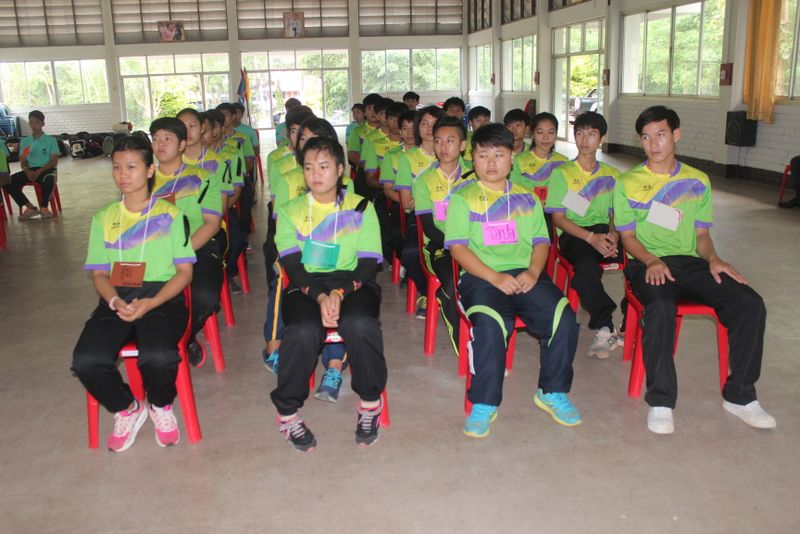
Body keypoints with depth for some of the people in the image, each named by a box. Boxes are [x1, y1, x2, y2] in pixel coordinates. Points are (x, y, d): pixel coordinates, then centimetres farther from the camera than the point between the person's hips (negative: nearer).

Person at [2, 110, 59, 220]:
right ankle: (30, 207, -16)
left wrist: (39, 171, -19)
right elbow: (23, 162, 11)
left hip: (46, 169, -4)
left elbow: (54, 162, -4)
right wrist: (27, 171, -14)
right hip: (30, 170, 4)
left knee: (49, 180, -41)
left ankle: (43, 207, -18)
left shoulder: (51, 140, 5)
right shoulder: (24, 141, 15)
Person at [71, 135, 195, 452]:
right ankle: (126, 409, 7)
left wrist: (150, 304, -15)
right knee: (86, 361, -26)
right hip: (117, 299, 3)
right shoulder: (103, 218, 17)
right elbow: (99, 273, 13)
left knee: (158, 357, -34)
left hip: (162, 297, -3)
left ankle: (161, 406, 4)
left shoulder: (170, 215, 6)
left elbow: (184, 272, 1)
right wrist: (115, 301, -10)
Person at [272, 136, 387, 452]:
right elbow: (292, 265, -1)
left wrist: (339, 293, -18)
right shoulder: (290, 212, 12)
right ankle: (287, 411, -10)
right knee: (304, 331, -33)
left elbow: (368, 264, 0)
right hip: (305, 285, 1)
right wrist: (319, 296, -19)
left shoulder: (361, 208, 10)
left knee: (360, 324, -34)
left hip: (352, 283, 0)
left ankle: (370, 402, -10)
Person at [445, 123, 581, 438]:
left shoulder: (527, 198, 21)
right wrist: (495, 277, -15)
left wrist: (533, 272, -8)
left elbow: (541, 241, 14)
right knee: (490, 325, -33)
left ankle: (552, 392, 2)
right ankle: (484, 404, -14)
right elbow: (458, 247, -3)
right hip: (481, 276, -3)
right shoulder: (462, 199, 8)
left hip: (526, 274, 4)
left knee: (564, 318, -21)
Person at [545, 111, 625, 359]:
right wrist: (591, 237, -16)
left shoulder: (612, 175, 19)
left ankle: (630, 325, -14)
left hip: (603, 231, 3)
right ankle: (604, 327, -25)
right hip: (572, 235, -3)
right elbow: (558, 217, -1)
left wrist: (613, 234, -10)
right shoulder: (561, 173, 8)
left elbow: (617, 214, 15)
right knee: (586, 267, -37)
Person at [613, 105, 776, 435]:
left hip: (690, 261, 4)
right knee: (661, 307, -38)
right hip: (648, 263, -3)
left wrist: (712, 258, -5)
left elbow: (701, 233, 16)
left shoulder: (698, 181, 17)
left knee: (750, 304, -20)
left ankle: (739, 395, -6)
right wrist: (651, 260, -17)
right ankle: (660, 401, -26)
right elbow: (627, 236, 2)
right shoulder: (628, 183, 8)